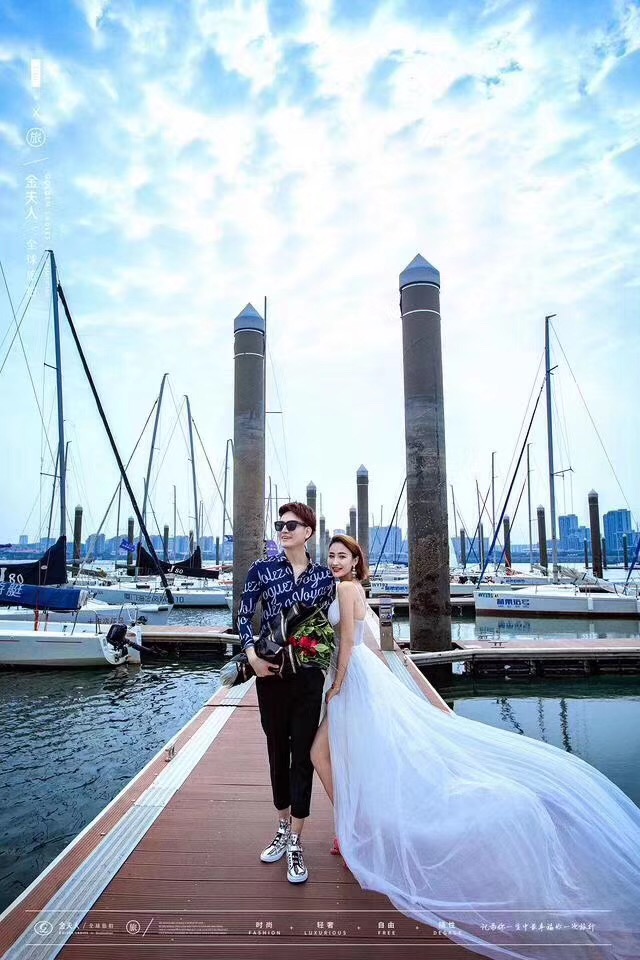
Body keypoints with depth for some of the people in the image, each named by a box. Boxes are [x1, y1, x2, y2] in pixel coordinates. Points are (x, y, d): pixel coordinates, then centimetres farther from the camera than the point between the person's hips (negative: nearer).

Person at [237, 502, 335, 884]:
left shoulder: (324, 575, 0)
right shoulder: (262, 570, -3)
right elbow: (244, 616, -3)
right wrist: (252, 655, -16)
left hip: (307, 677, 0)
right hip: (271, 674, 1)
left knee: (303, 754, 3)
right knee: (278, 751, 15)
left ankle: (295, 843, 16)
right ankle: (283, 829, 34)